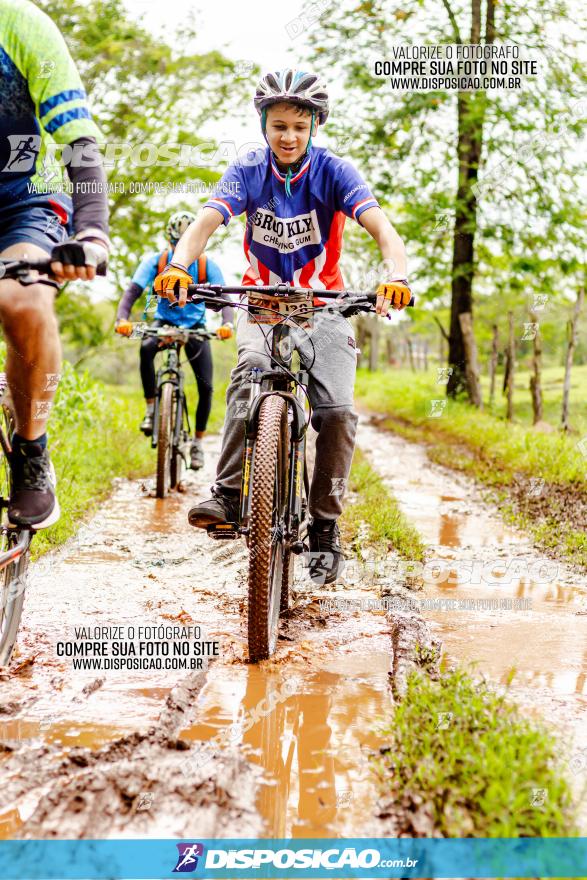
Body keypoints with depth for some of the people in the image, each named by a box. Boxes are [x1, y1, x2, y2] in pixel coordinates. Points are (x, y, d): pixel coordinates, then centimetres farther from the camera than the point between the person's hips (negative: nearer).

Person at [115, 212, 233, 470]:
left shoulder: (207, 265, -12)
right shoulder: (156, 261, -12)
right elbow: (133, 290, -20)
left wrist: (227, 323, -42)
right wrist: (122, 318, -41)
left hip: (195, 326, 1)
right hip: (164, 321, 0)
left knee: (205, 386, -9)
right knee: (146, 347, -37)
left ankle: (197, 441, 9)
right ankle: (151, 407, -21)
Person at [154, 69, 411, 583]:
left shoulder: (332, 172, -11)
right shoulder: (248, 173, -7)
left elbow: (381, 227, -24)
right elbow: (206, 222, -22)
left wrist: (397, 276, -46)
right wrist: (177, 266, -44)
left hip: (322, 306, 0)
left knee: (337, 410, -19)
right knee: (251, 370, -33)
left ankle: (325, 525, -3)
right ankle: (229, 495, -32)